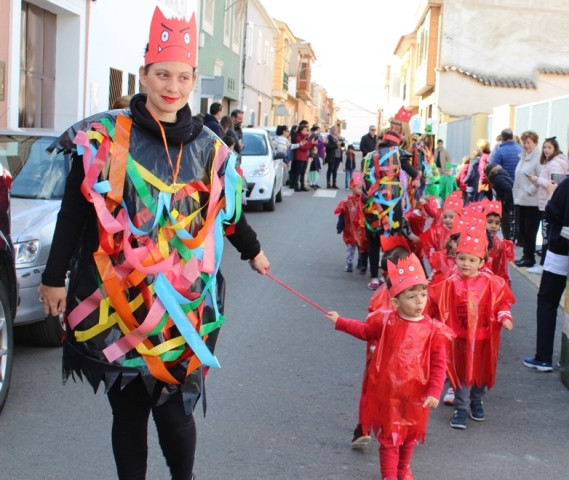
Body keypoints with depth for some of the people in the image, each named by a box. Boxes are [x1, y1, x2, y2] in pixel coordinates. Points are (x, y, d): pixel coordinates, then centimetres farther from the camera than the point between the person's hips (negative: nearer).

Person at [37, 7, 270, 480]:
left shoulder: (209, 149, 5)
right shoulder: (104, 138, -3)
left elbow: (228, 212, 21)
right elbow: (73, 212, 1)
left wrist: (253, 251, 34)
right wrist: (55, 277, 3)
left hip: (183, 304, 1)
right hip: (118, 299, -1)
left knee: (173, 408, -2)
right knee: (127, 408, 8)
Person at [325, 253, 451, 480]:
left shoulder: (433, 329, -12)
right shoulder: (386, 322, -9)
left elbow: (438, 364, -8)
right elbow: (365, 331, 12)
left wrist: (434, 392, -14)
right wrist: (339, 322, 13)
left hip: (416, 394, 1)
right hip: (388, 392, -1)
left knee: (411, 435, 20)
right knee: (390, 436, 6)